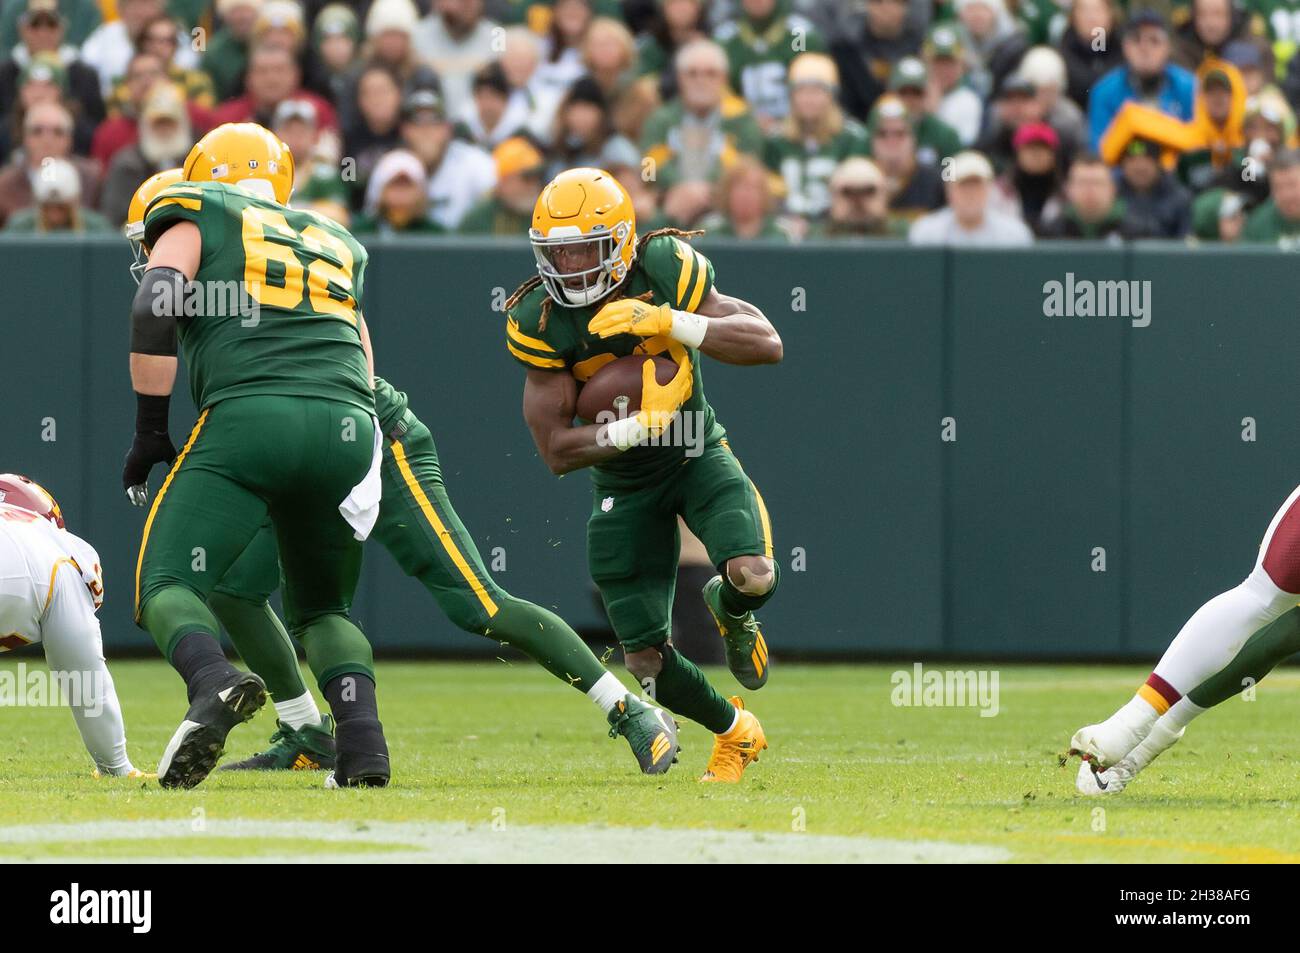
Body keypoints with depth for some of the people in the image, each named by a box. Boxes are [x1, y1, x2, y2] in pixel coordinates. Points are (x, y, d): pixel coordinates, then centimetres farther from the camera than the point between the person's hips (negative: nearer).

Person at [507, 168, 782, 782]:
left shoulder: (667, 270, -19)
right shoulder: (539, 321, -19)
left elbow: (767, 344, -25)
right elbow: (556, 450, -19)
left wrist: (670, 323, -36)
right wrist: (636, 427, -34)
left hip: (698, 455, -1)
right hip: (622, 483, 1)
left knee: (753, 576, -29)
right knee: (646, 658, -2)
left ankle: (731, 613, 11)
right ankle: (733, 731, 30)